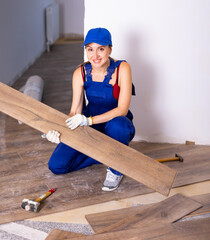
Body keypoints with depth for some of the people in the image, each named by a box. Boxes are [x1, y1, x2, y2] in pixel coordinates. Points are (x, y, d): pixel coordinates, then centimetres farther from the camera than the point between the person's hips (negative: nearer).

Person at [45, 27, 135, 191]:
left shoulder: (122, 69, -19)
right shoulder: (80, 73, -10)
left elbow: (122, 110, -25)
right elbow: (75, 112, -8)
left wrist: (89, 120, -38)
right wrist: (59, 130, -29)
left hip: (118, 127, -3)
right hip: (91, 128, 3)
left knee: (116, 124, -42)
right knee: (56, 165, -12)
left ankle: (116, 169, -12)